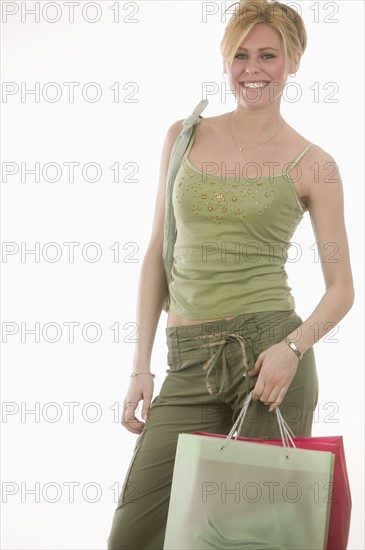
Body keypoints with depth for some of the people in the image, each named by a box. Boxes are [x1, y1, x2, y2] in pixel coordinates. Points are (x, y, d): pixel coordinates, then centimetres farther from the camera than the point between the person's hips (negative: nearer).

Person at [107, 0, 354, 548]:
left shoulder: (311, 165, 2)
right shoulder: (184, 136, 11)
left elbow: (342, 287, 3)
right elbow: (159, 253, 12)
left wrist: (293, 347, -16)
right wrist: (141, 367, 6)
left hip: (268, 354, -2)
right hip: (191, 363, 3)